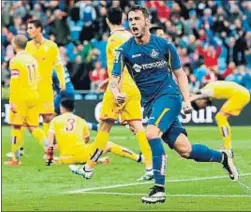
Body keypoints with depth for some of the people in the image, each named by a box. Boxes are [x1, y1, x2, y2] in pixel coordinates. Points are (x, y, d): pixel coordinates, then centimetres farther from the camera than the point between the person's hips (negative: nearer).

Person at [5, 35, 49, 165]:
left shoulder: (15, 61, -12)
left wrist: (12, 101, -17)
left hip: (21, 98, -6)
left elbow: (14, 83, -18)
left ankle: (15, 158, 5)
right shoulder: (32, 59, 11)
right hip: (33, 96, 6)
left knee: (17, 127, 2)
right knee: (33, 127, 10)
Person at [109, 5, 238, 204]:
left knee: (151, 133, -29)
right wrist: (116, 92, -28)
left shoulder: (164, 44, -3)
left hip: (169, 95, -3)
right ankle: (222, 156, 26)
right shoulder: (124, 50, 0)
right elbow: (115, 78, -5)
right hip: (150, 103, 3)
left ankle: (159, 189, -25)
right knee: (184, 150, -2)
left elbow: (179, 73, 7)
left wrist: (187, 100, -2)